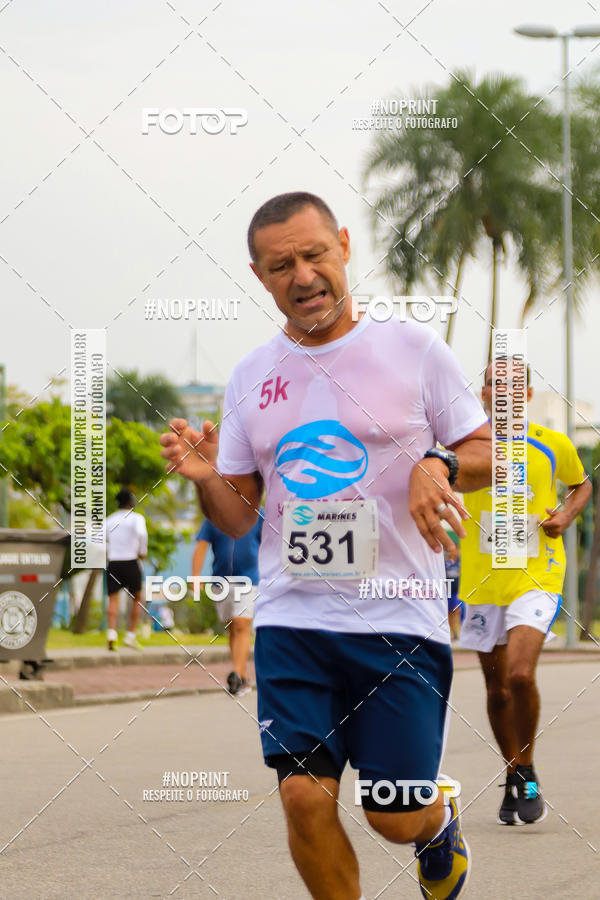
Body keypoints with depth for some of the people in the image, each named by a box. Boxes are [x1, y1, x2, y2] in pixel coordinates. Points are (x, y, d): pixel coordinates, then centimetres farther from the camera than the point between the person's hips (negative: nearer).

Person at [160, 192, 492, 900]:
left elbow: (489, 455, 6)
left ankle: (439, 824, 35)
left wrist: (439, 465, -15)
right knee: (305, 798, -10)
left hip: (400, 621, -2)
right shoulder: (251, 375, 9)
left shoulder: (413, 348, 0)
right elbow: (238, 517, 13)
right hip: (290, 621, 2)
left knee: (395, 816, -1)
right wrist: (206, 478, -8)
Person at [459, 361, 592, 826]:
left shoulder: (553, 446, -1)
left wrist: (567, 514, -2)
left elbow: (582, 484, 17)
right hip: (482, 581, 2)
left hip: (536, 578, -2)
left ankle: (527, 776, -1)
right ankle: (514, 781, 28)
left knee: (520, 674, -21)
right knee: (497, 689, 9)